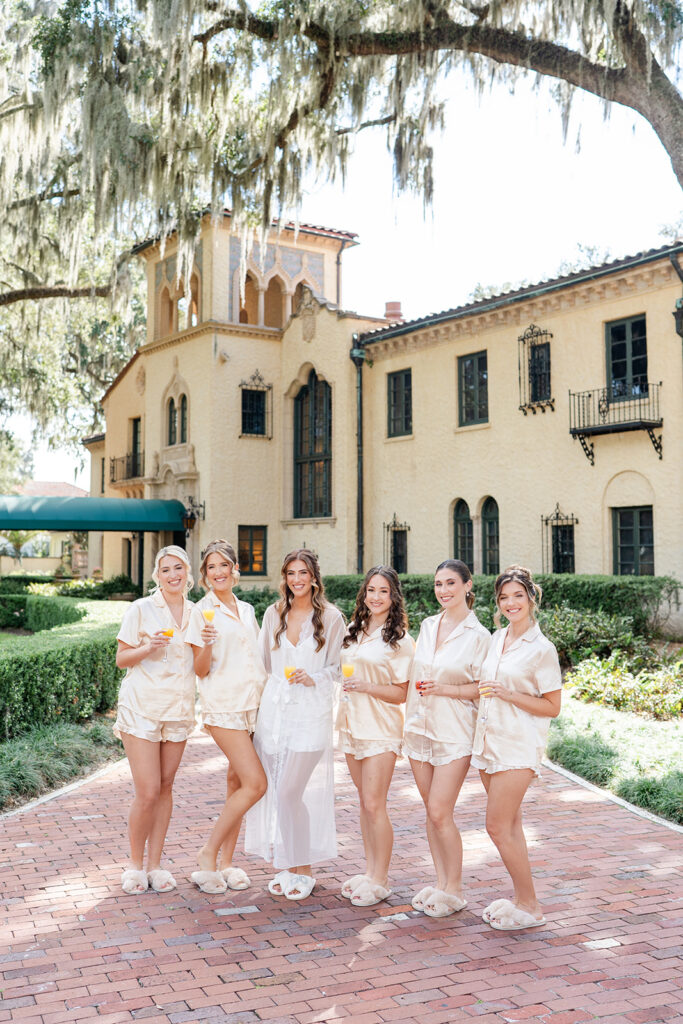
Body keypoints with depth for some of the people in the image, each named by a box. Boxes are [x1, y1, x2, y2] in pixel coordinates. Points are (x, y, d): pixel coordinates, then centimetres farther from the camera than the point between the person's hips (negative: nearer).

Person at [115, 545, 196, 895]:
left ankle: (155, 864, 20)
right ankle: (135, 864, 13)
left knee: (165, 788, 8)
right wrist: (147, 648, -20)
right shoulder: (141, 609, -4)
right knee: (148, 792, -6)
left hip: (179, 709, 4)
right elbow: (121, 659, -2)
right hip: (142, 708, -4)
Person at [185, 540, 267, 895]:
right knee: (255, 783, -14)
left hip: (252, 703, 6)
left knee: (238, 782, 7)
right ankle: (208, 852, -1)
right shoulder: (202, 611, -4)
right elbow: (200, 670, -7)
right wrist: (206, 644, -25)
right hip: (223, 705, -6)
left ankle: (225, 862, 16)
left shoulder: (246, 610, 14)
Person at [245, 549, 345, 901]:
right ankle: (286, 865, 20)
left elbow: (336, 667, 4)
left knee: (290, 792, -8)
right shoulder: (274, 614, 9)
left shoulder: (331, 617, -1)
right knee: (276, 791, 5)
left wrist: (312, 678, -12)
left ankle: (304, 868, 9)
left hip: (310, 710, -4)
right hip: (274, 709, 4)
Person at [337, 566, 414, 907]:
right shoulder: (353, 631, 11)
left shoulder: (400, 640, -8)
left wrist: (366, 686, -22)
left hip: (381, 727, -6)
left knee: (374, 804, -7)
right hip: (352, 723, 6)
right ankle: (370, 870, 22)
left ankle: (380, 880, 5)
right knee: (365, 802, 12)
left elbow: (401, 693, -10)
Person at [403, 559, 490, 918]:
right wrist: (410, 717, 14)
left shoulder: (478, 636, -8)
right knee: (431, 811, 11)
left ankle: (454, 889, 9)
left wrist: (444, 689, -18)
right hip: (420, 727, 6)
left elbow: (483, 687, -8)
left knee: (440, 814, -7)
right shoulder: (428, 626, 8)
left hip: (454, 731, -5)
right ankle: (440, 882, 23)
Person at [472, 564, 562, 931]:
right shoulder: (496, 639, 10)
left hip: (518, 746, -7)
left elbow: (552, 707, -10)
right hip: (490, 741, 7)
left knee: (498, 827, -7)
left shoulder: (541, 649, -11)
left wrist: (507, 694, -18)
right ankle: (521, 897, 23)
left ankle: (530, 908, 5)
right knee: (510, 825, 13)